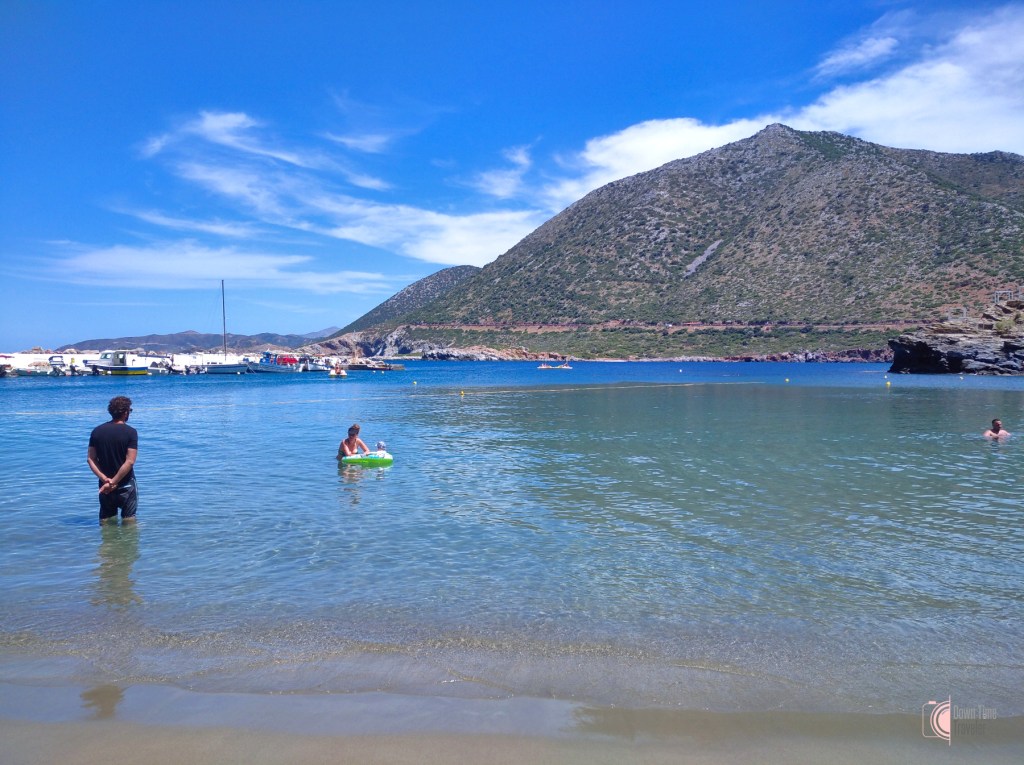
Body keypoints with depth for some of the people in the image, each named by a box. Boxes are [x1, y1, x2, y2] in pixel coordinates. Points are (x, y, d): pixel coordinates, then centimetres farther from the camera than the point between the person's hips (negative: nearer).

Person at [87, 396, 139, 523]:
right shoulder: (131, 432, -13)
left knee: (106, 520, 14)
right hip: (126, 484, -4)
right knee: (129, 520, 6)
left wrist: (104, 479, -10)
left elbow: (91, 459, -3)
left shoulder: (97, 431, 1)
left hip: (104, 485, 4)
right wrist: (113, 482, -15)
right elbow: (130, 462, -19)